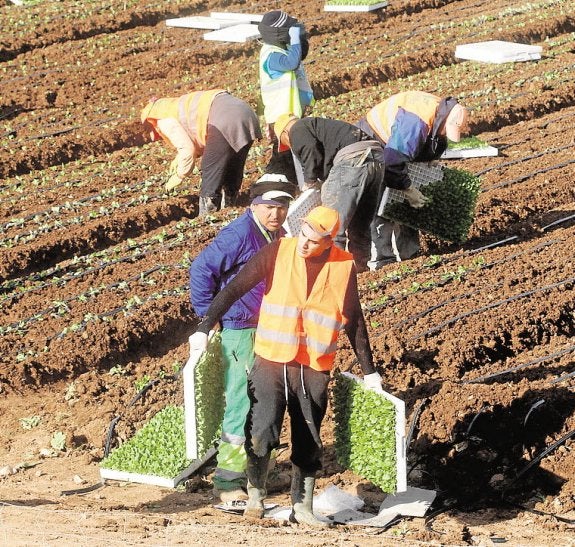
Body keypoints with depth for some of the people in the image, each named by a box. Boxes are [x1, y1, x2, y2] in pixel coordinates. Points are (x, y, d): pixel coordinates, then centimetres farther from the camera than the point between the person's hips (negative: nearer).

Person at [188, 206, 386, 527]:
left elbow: (354, 320, 9)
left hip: (315, 369, 2)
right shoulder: (279, 252, -7)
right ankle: (256, 495, 9)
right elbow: (235, 289, -6)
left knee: (309, 443, 7)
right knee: (261, 433, -12)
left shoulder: (344, 266, -2)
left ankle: (303, 506, 20)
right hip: (272, 360, -2)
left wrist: (369, 370, 13)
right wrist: (205, 328, -13)